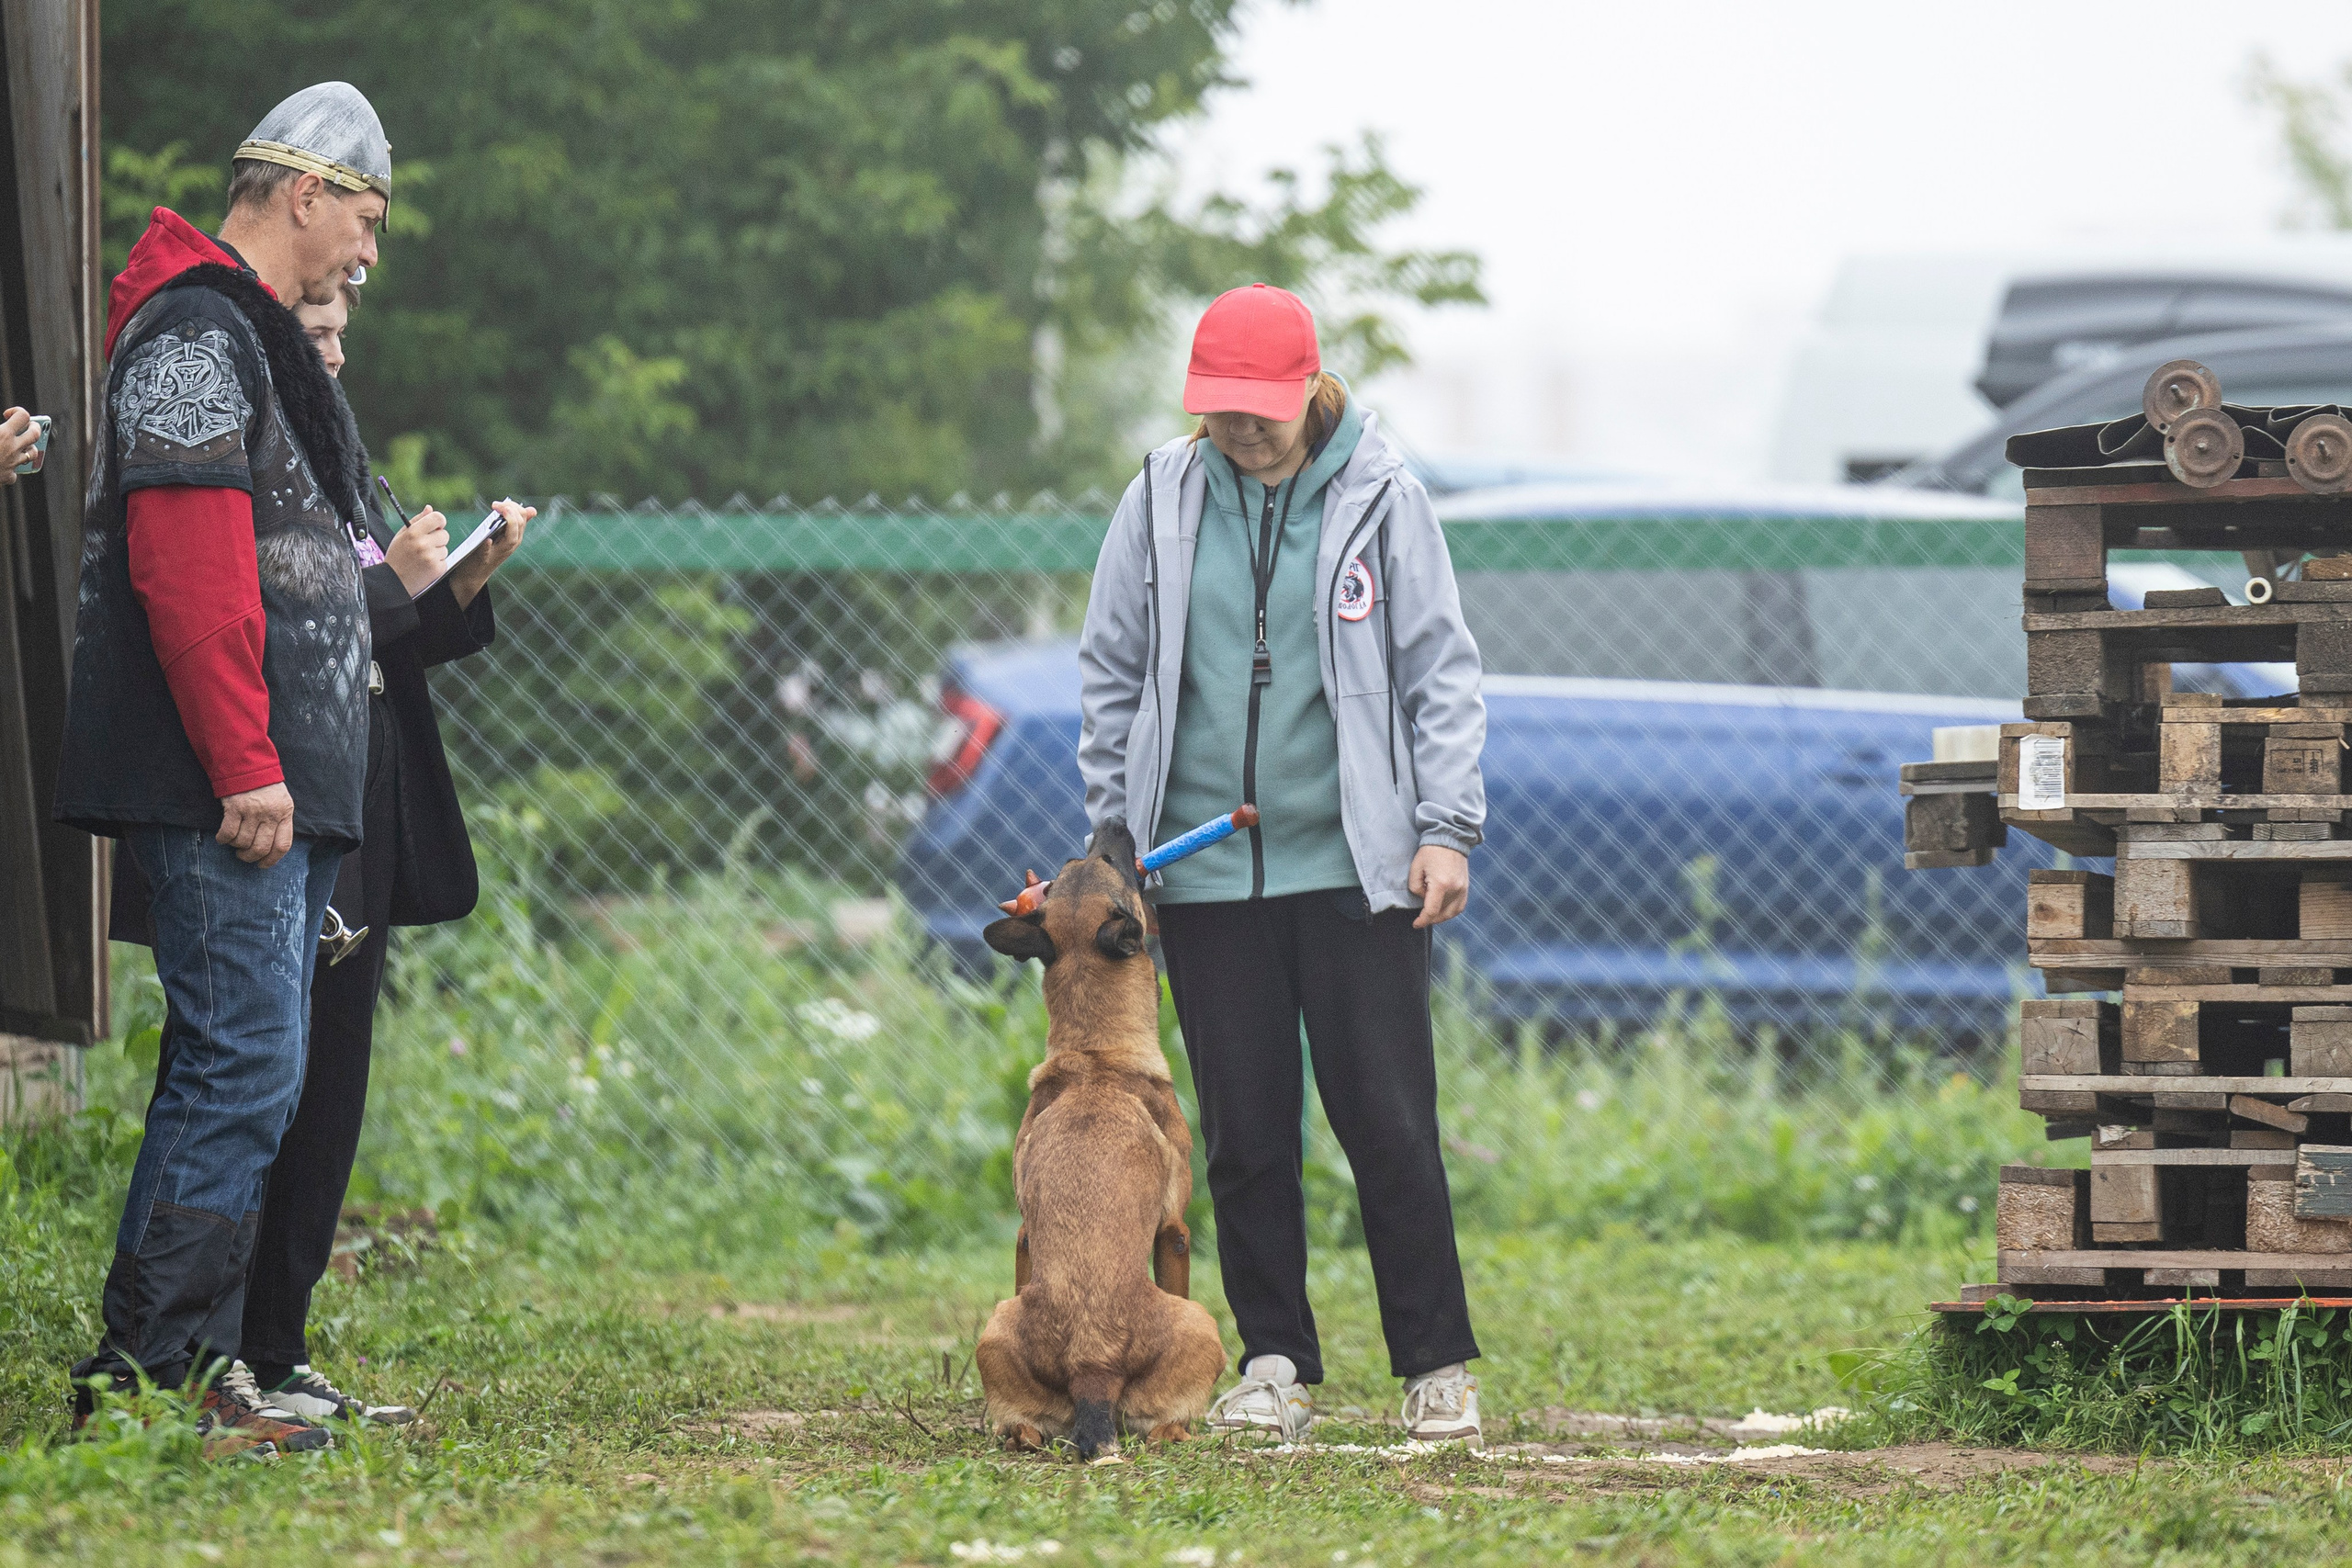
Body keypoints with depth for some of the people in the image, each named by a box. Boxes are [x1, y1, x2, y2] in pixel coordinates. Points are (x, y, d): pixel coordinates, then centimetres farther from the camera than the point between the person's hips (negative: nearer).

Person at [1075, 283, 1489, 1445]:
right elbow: (1113, 676, 13)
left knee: (1386, 1118, -4)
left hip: (1353, 865, -2)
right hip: (1208, 870, 2)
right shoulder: (1161, 500, 5)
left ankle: (1437, 1366, 5)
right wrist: (1113, 844, 8)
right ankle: (1274, 1366, 13)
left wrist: (1446, 828, -6)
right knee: (1245, 1129, 4)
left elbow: (1439, 670, 3)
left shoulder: (1377, 497, 0)